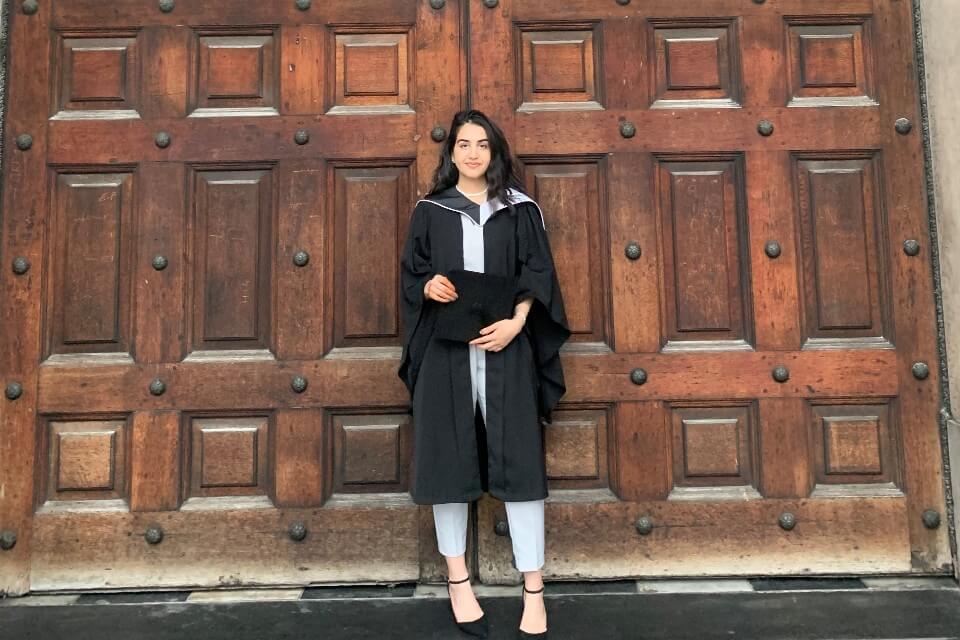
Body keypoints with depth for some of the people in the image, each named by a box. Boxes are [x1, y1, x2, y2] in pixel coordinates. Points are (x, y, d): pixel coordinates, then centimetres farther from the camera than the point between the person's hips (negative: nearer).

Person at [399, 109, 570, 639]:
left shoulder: (521, 209, 9)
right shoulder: (429, 212, 11)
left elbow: (538, 274, 3)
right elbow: (409, 274, 11)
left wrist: (515, 323, -14)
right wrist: (428, 287, -12)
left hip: (506, 348, -1)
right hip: (445, 350, 1)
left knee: (518, 461, -3)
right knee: (447, 458, 3)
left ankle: (533, 591, 7)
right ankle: (457, 580, 19)